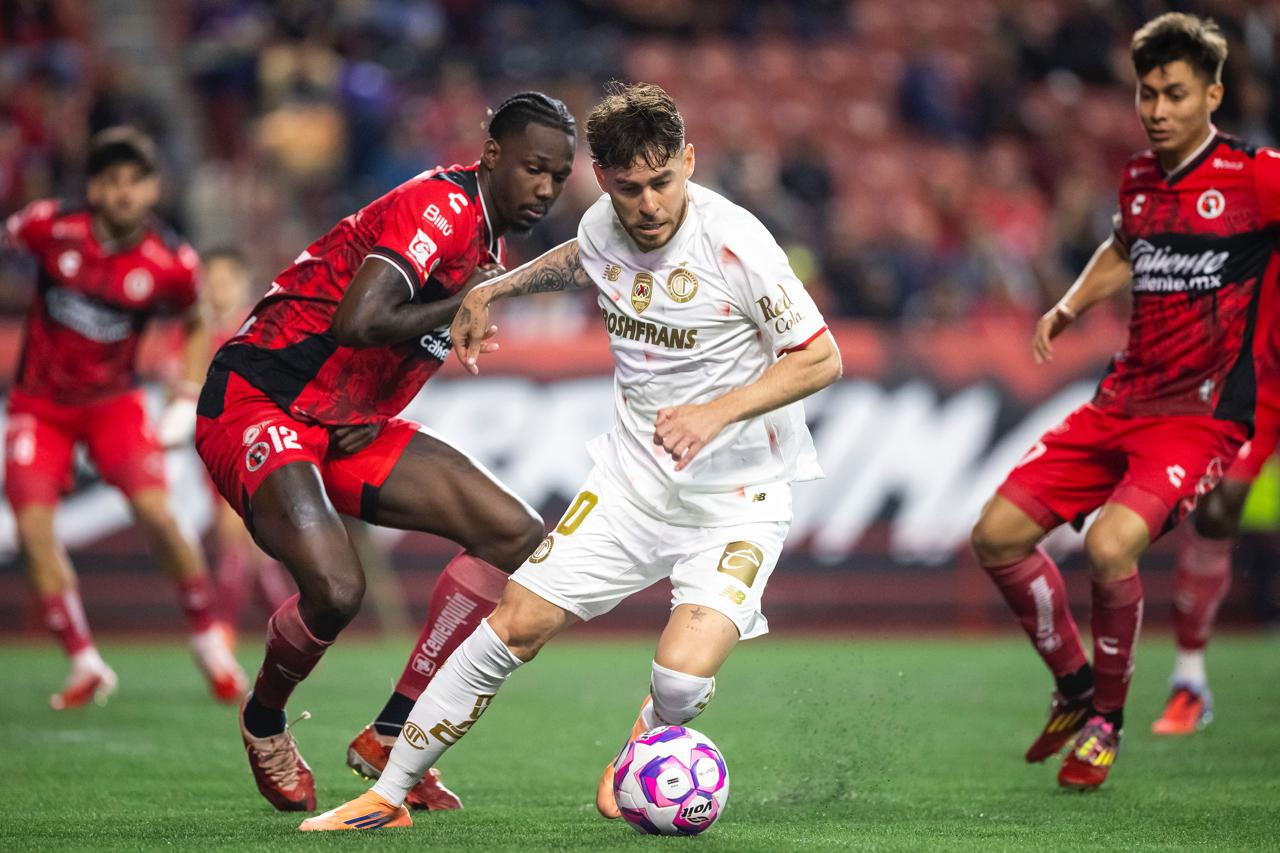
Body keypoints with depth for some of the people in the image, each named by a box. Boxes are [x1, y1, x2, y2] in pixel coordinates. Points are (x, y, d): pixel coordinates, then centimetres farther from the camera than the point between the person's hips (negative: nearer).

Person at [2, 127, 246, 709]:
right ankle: (84, 665, -1)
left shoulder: (171, 263, -15)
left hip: (114, 404, -1)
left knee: (155, 514, -18)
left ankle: (207, 640, 3)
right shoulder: (50, 226, -17)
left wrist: (187, 397, -5)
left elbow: (196, 324, 5)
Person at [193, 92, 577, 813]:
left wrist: (375, 416, 3)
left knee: (518, 538, 1)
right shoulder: (440, 207, -19)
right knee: (336, 585, -30)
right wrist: (465, 302, -20)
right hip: (256, 405, -10)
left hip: (347, 425, 10)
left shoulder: (493, 247, 12)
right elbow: (356, 324, -32)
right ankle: (265, 722, 4)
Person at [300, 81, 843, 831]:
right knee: (516, 625, -2)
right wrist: (494, 290, 25)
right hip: (632, 481, 5)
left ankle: (648, 741, 16)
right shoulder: (605, 223, -3)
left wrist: (718, 411, -28)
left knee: (681, 679, -23)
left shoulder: (733, 241, -22)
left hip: (737, 500, -5)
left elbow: (822, 360, -17)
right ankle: (389, 796, 12)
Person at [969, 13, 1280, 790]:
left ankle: (1106, 720, -3)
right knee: (998, 535, 0)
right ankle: (1073, 686, 22)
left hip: (1202, 417, -7)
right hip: (1121, 403, 7)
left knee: (1111, 545, -29)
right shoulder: (1139, 178, 11)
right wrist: (1069, 308, 20)